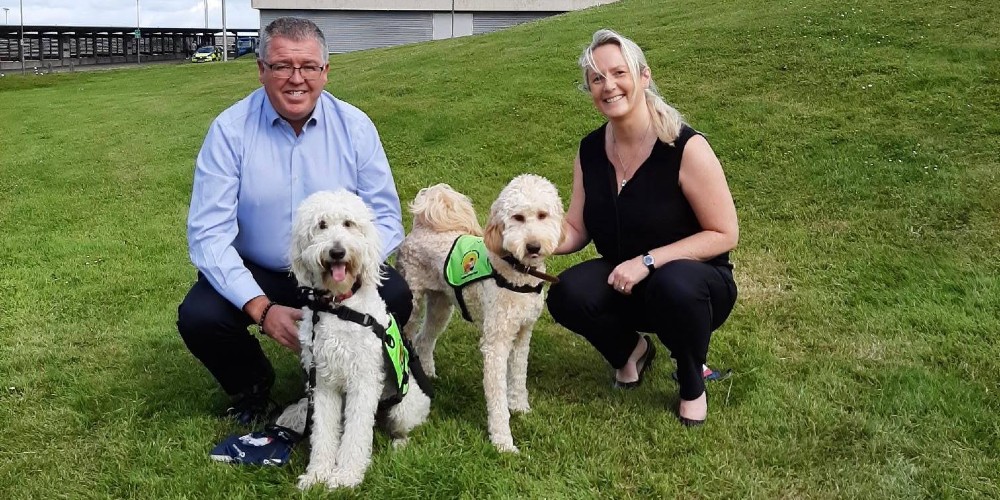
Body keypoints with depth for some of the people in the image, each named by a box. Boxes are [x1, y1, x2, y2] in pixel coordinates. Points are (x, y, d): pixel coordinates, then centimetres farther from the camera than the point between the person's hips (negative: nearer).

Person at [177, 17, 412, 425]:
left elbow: (385, 217, -5)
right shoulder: (230, 130, -12)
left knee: (395, 298, -25)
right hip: (254, 274, -1)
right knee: (198, 318, -27)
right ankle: (252, 385, 10)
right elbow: (208, 233, -16)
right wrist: (261, 308, -29)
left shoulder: (355, 127, -7)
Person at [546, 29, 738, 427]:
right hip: (622, 285, 4)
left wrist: (647, 261, -25)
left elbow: (724, 235, -17)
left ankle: (692, 387, -6)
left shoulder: (685, 147, -20)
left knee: (673, 284, -39)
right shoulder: (590, 151, -4)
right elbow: (576, 231, 1)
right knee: (567, 295, -25)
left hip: (694, 281, -4)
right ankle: (631, 351, 10)